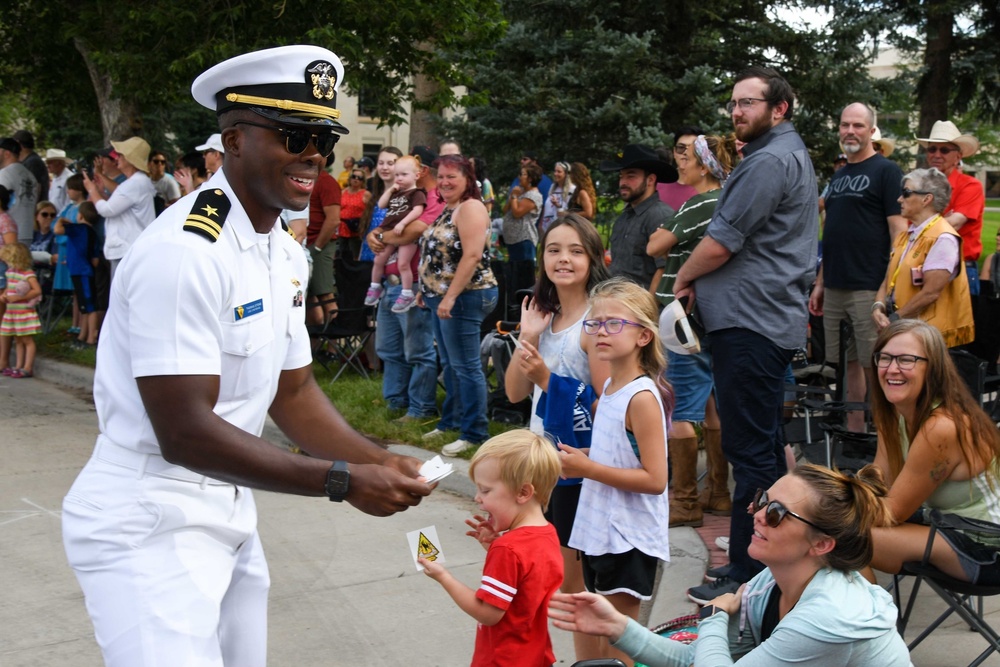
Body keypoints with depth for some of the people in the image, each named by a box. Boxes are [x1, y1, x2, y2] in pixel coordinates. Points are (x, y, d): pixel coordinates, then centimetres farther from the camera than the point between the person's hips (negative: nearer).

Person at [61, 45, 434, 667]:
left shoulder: (287, 254, 8)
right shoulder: (185, 251, -22)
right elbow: (185, 434, -25)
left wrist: (381, 463, -3)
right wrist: (345, 481, -23)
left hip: (229, 513, 9)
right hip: (149, 525, -9)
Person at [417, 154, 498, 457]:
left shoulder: (470, 208, -14)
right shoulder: (447, 210, 16)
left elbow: (472, 256, -23)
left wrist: (450, 297, -25)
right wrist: (427, 290, 21)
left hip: (464, 298, -10)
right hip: (441, 297, 10)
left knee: (465, 366, -6)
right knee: (449, 363, 17)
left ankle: (474, 433, 0)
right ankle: (450, 420, 27)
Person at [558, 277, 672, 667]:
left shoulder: (643, 397, -19)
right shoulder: (609, 388, 8)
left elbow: (654, 479, -23)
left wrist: (588, 469, -22)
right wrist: (579, 459, 6)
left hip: (629, 540, -9)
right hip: (599, 531, 9)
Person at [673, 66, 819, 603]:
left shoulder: (769, 162, -15)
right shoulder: (791, 155, 20)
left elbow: (720, 243, -17)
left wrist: (683, 278, 1)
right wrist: (701, 279, 10)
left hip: (749, 323, -11)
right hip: (774, 319, 11)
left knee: (750, 449, -7)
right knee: (765, 443, 18)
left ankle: (748, 573, -2)